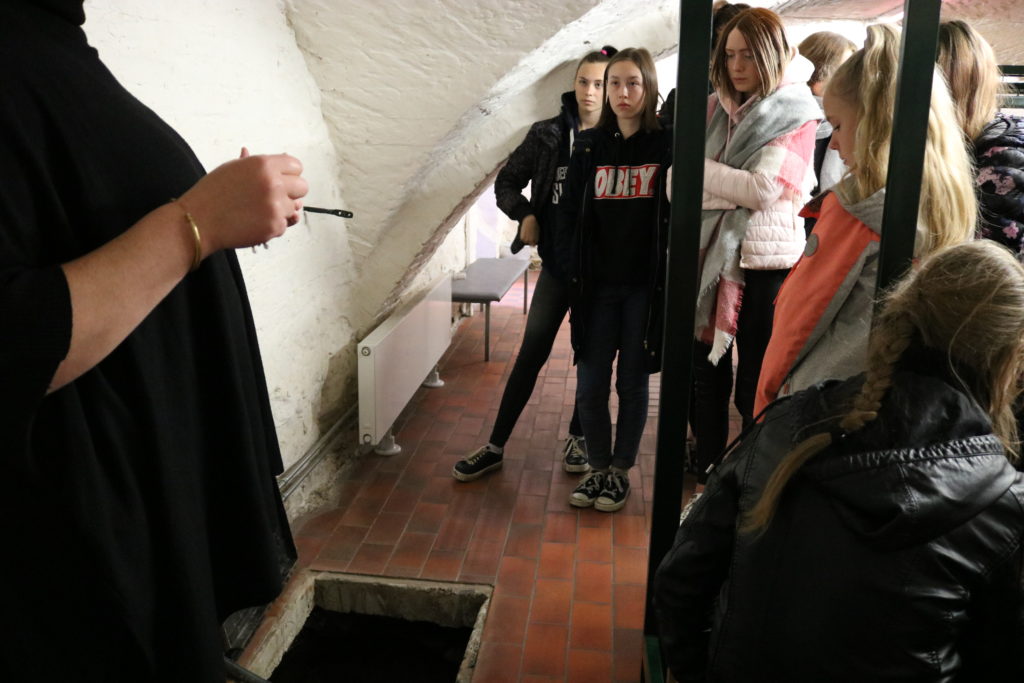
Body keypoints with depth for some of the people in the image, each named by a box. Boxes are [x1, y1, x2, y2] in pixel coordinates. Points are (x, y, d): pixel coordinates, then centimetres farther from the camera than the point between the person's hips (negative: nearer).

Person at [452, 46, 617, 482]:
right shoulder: (548, 135, 0)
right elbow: (507, 182, 9)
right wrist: (524, 214, -8)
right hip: (557, 262, 1)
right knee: (531, 354, 4)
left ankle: (578, 436, 31)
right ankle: (495, 447, 13)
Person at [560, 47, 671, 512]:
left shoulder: (667, 146, -3)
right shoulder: (590, 147, 5)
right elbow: (570, 214, 7)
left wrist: (668, 280, -12)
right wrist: (573, 275, -1)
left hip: (644, 286, -2)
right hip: (597, 285, 3)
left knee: (633, 382, 8)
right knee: (590, 385, 5)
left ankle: (621, 471, 24)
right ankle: (598, 468, 25)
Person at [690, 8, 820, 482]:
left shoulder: (796, 113, -4)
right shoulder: (713, 108, 9)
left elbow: (764, 190, -15)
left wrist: (699, 167, -9)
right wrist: (735, 191, -14)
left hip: (765, 257, -4)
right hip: (710, 252, 5)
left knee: (756, 376, 5)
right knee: (706, 365, 12)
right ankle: (707, 468, 29)